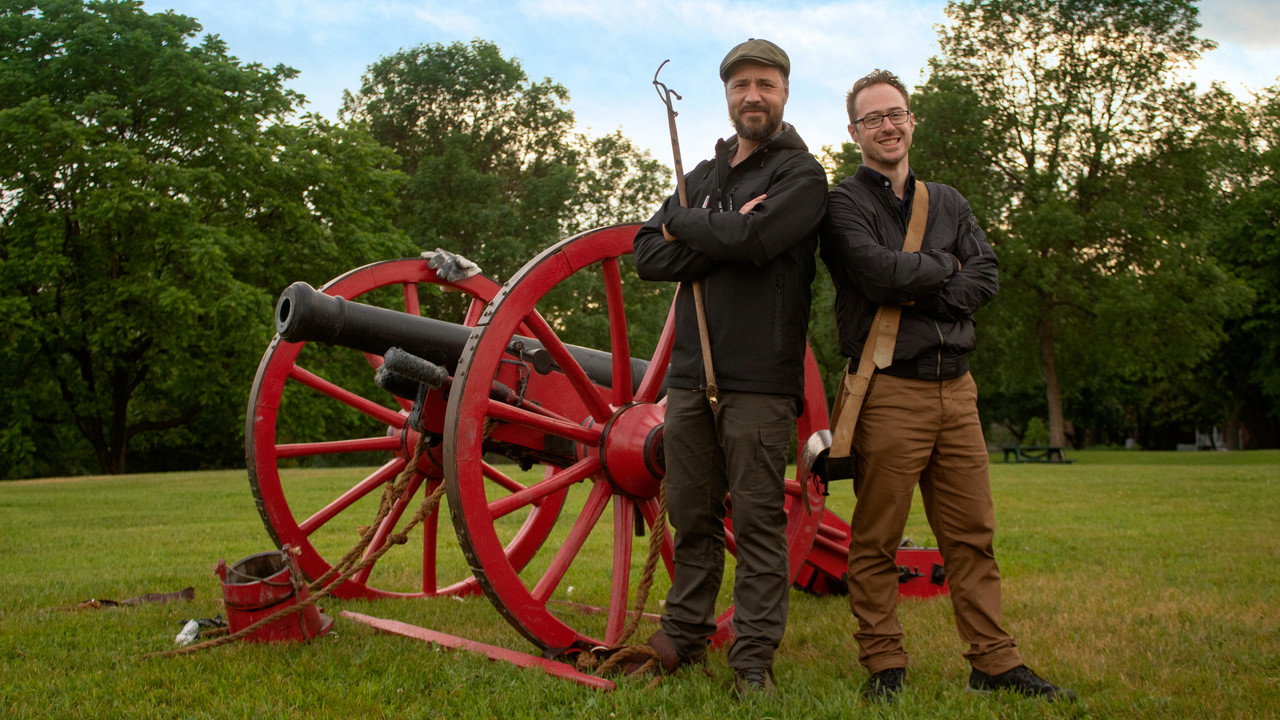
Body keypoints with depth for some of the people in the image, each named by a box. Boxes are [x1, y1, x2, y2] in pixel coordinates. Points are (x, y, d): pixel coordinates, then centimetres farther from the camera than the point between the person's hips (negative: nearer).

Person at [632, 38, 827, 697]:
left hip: (759, 382, -5)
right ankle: (683, 636, 21)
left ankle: (753, 661, 5)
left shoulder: (801, 175, 2)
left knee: (758, 524, -2)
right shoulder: (703, 176, 19)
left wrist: (682, 223, -1)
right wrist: (723, 235, -9)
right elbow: (647, 258, 6)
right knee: (691, 517, 10)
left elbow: (752, 239, -18)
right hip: (690, 373, 5)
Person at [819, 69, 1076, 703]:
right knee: (876, 540, 0)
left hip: (955, 388, 5)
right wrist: (945, 266, -1)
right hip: (888, 391, -5)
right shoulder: (843, 203, 1)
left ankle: (993, 662, 15)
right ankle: (884, 664, 10)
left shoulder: (946, 201, 18)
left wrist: (926, 295, -9)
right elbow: (878, 272, -16)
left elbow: (986, 278, 7)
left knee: (972, 533, 8)